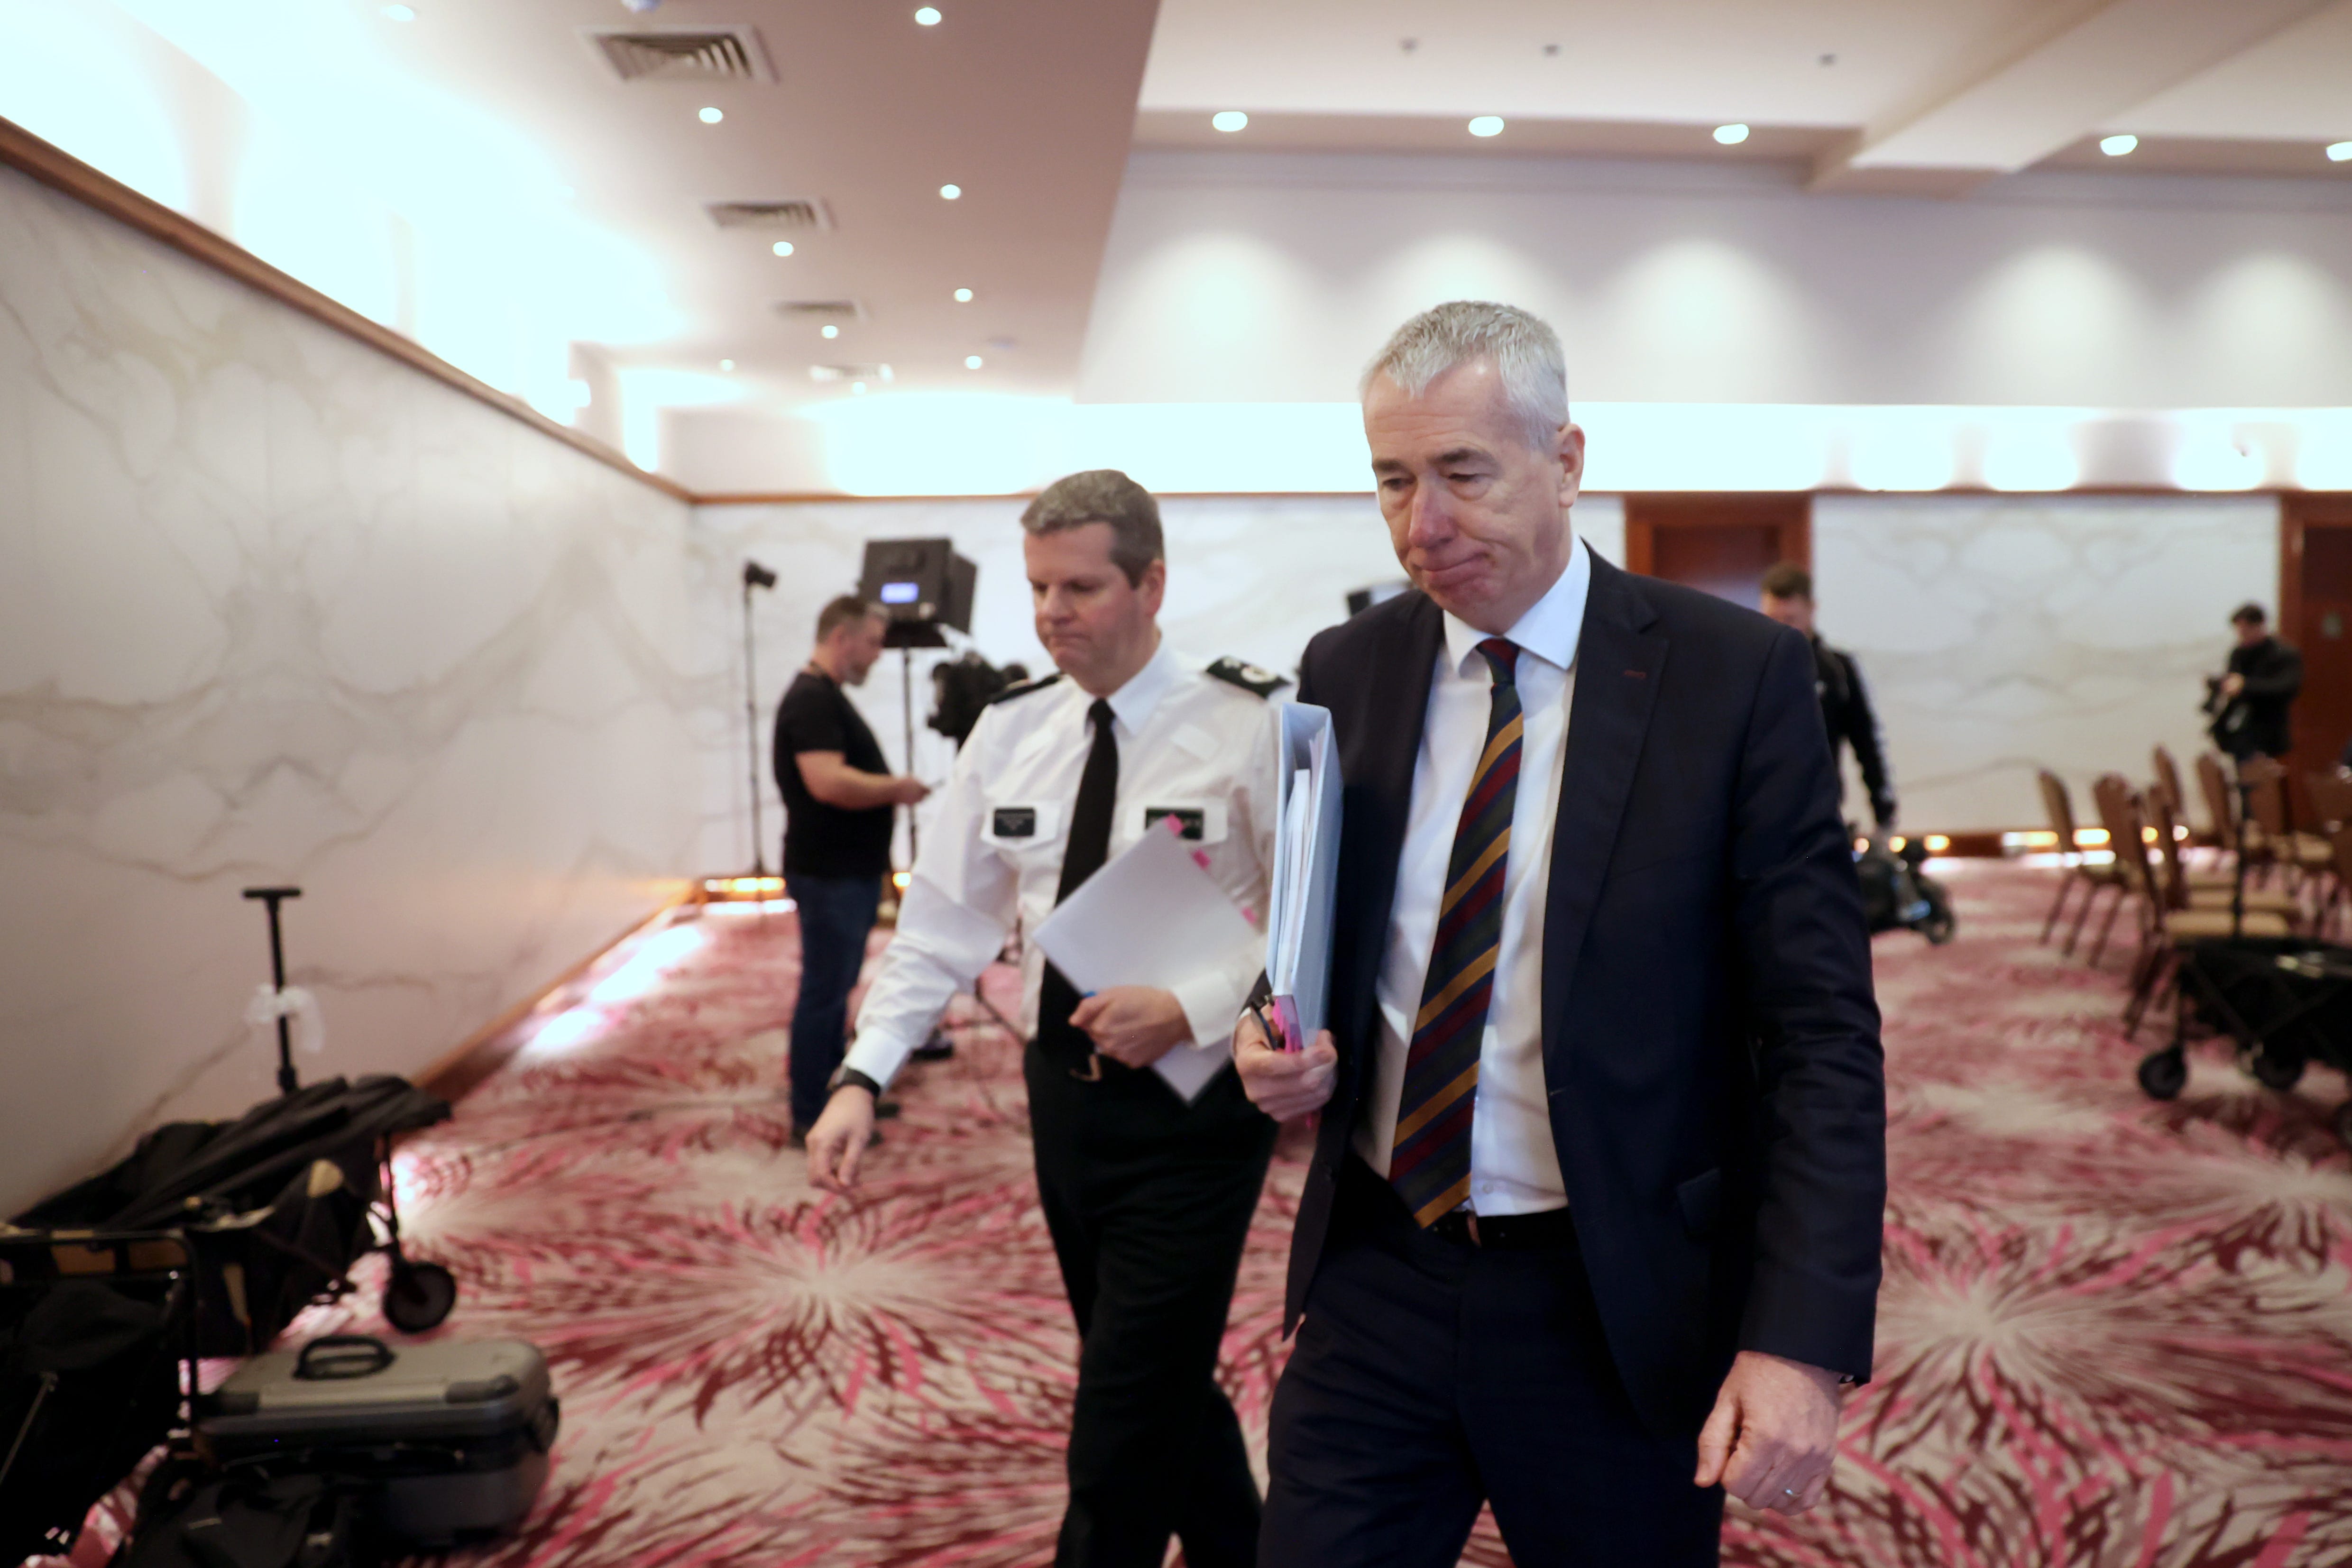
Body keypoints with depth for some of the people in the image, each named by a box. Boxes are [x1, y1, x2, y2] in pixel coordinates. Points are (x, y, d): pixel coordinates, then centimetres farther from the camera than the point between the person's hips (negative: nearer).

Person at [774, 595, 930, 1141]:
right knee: (824, 994, -2)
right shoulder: (811, 699, -17)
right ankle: (811, 1118, 6)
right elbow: (827, 782, -30)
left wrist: (889, 792, 9)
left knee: (836, 990, 18)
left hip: (853, 871, 10)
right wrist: (897, 788, -18)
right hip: (828, 874, -10)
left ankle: (836, 1092, 29)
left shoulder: (830, 697, 16)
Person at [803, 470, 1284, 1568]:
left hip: (1191, 1100, -5)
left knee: (1125, 1415, -1)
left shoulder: (1248, 725, -13)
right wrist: (863, 1078, -6)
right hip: (1062, 1093, 6)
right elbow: (944, 921, 2)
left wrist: (1190, 1009, -25)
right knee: (1164, 1380, 21)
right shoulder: (1010, 731, 2)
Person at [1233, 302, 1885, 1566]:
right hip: (1374, 1284, 3)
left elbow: (1821, 1035, -10)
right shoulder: (1343, 672, 2)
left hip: (1619, 1314, -2)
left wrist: (1801, 1341, -17)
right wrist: (1285, 1045, -9)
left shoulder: (1735, 675, -10)